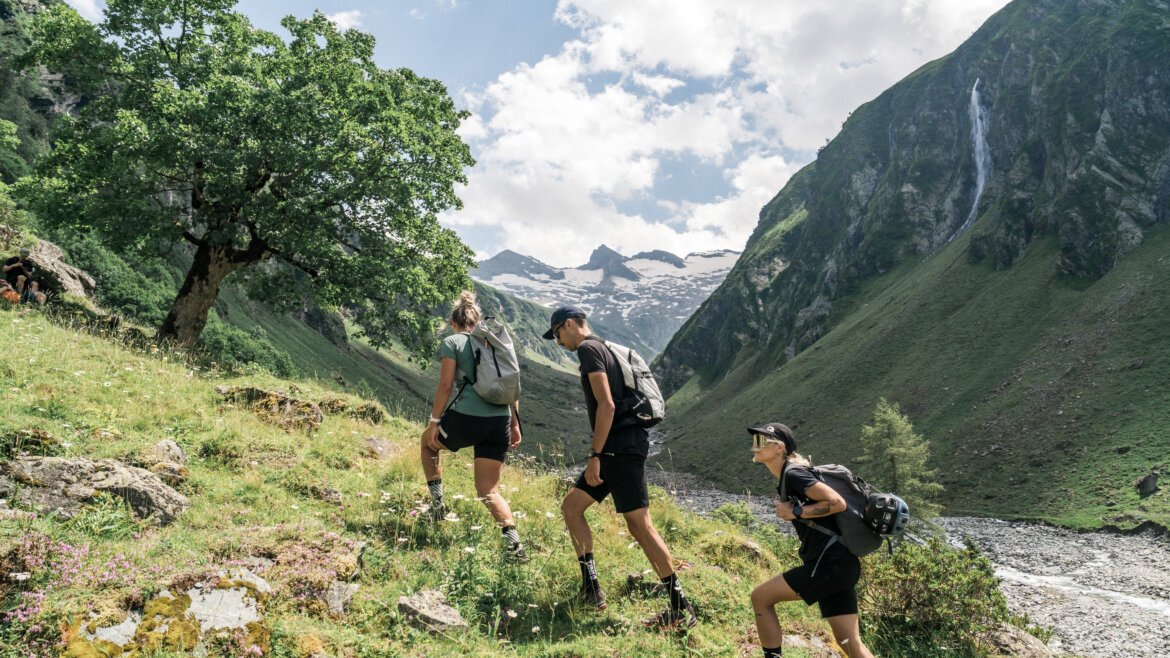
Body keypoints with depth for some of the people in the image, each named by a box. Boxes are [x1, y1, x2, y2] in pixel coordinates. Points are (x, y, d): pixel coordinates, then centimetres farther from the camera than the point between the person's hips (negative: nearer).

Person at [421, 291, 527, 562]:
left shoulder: (452, 342, 3)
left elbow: (445, 385, -6)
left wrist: (434, 421, 1)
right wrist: (515, 425, 19)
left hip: (466, 417, -5)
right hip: (500, 421, 5)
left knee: (428, 442, 30)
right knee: (488, 491, 11)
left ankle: (437, 501, 25)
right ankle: (513, 542, -8)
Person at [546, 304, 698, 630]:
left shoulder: (588, 349, -9)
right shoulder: (604, 348, 21)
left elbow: (606, 405, -20)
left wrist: (595, 455, -19)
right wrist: (600, 455, 26)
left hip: (621, 448, -10)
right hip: (617, 449, 10)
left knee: (640, 525, -7)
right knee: (571, 505, 12)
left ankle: (682, 608, 1)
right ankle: (591, 589, 15)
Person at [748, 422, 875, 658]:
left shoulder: (793, 473, -12)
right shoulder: (789, 475, 18)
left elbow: (837, 503, -21)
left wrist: (795, 513, -16)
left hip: (829, 564, -10)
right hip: (843, 566, 10)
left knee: (760, 597, -5)